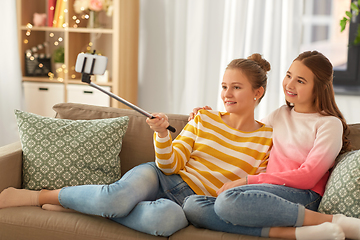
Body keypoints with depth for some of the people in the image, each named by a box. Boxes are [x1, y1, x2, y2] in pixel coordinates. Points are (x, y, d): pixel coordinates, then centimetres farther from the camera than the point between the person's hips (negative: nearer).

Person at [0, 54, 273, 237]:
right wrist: (162, 134, -14)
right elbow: (170, 165, 3)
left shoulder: (268, 139, 5)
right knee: (117, 196, -35)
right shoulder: (204, 118, 8)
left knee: (163, 217, -40)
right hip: (161, 178, 1)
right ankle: (39, 195, -13)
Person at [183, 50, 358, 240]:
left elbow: (307, 177, -6)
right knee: (192, 206, -22)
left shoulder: (330, 124, 5)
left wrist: (248, 181, -10)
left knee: (228, 200, -37)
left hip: (301, 197, -6)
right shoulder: (279, 115, 25)